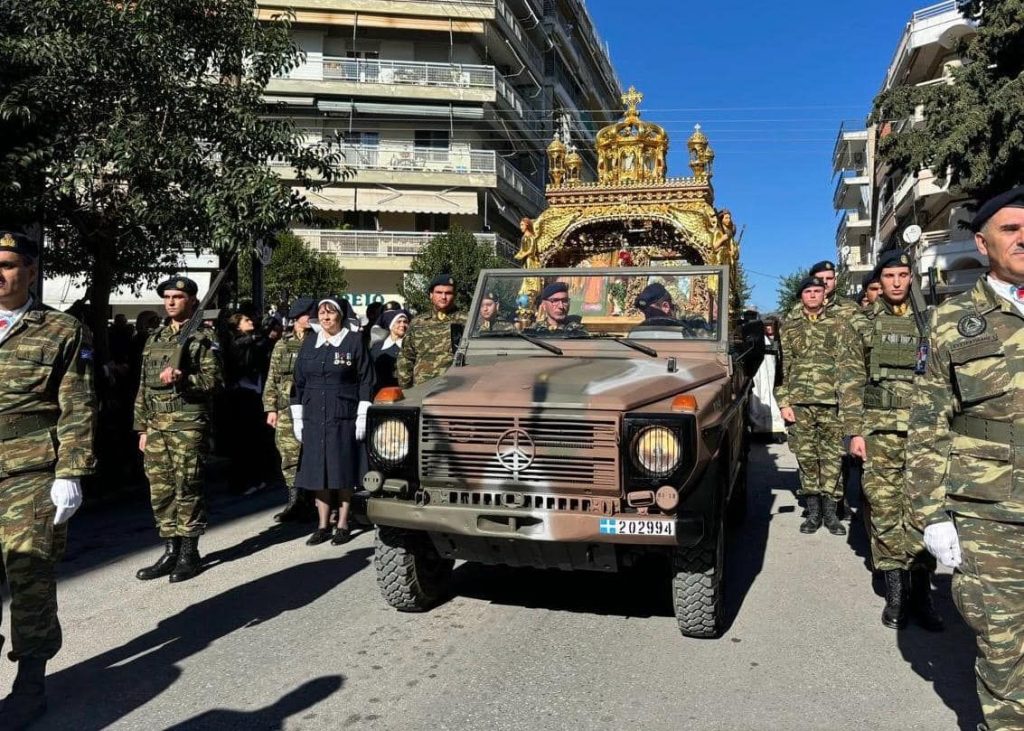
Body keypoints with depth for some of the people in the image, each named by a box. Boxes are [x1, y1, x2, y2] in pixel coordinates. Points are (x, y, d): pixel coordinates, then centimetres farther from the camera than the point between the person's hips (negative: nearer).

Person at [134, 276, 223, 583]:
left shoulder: (204, 337, -2)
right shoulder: (154, 338, 16)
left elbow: (214, 379, -9)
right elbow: (144, 386, 18)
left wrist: (182, 379, -26)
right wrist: (142, 427, 14)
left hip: (188, 424, -6)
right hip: (156, 425, 6)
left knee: (187, 489, -2)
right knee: (160, 489, 8)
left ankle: (190, 553, 9)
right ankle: (170, 550, 19)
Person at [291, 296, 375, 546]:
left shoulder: (354, 341, -1)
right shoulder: (309, 343, 11)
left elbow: (366, 380, -2)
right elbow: (299, 382, 13)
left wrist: (362, 417, -7)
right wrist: (297, 418, 8)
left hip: (344, 417, -4)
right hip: (313, 417, 4)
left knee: (343, 471, 2)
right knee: (317, 471, 6)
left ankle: (343, 525, 13)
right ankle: (323, 525, 16)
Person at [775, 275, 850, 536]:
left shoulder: (838, 322, 7)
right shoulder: (789, 326, 9)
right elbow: (782, 366, 7)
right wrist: (783, 402, -1)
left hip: (831, 400, -1)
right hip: (799, 401, 1)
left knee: (832, 456, 1)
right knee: (805, 456, 5)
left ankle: (831, 512, 11)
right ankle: (813, 512, 15)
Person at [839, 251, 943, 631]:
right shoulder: (864, 326, 6)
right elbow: (849, 382, 4)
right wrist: (854, 431, -4)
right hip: (879, 431, 0)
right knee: (884, 510, 1)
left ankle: (921, 592, 12)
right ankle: (895, 590, 12)